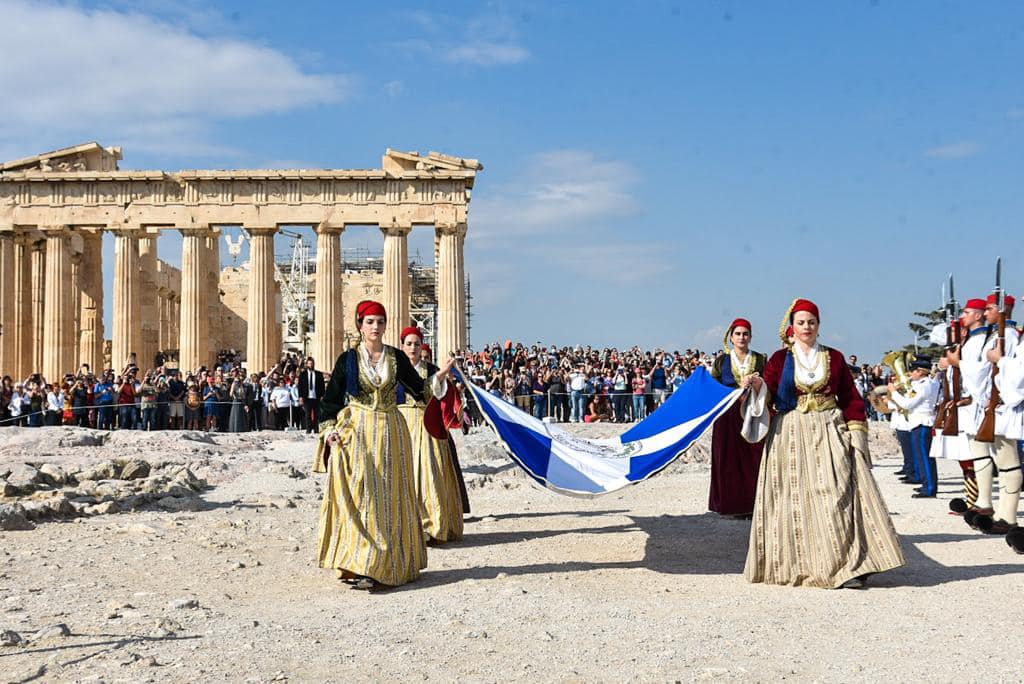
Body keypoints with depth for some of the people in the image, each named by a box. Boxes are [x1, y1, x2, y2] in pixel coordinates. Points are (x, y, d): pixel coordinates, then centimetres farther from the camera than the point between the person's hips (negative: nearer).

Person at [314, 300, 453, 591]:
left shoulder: (396, 357, 6)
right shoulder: (348, 359, 2)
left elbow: (418, 389, 10)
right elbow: (331, 399, 5)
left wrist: (439, 376, -6)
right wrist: (329, 430, -6)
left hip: (390, 432, 2)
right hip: (356, 432, -2)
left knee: (388, 497, 2)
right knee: (359, 496, -7)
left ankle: (384, 564, 8)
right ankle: (361, 564, -5)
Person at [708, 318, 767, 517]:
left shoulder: (761, 360, 9)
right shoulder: (721, 361, 8)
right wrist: (739, 387, -9)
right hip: (728, 417, 0)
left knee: (754, 460, -5)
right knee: (729, 461, -2)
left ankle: (753, 504, 0)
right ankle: (733, 506, 4)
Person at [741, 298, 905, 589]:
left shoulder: (834, 358, 10)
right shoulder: (779, 359, 6)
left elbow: (851, 398, 9)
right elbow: (767, 397, 1)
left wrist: (857, 432, 0)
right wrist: (758, 387, -21)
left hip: (829, 433, 0)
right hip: (791, 436, 0)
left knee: (836, 496, -9)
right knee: (795, 499, -1)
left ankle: (849, 565, -10)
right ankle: (794, 564, 6)